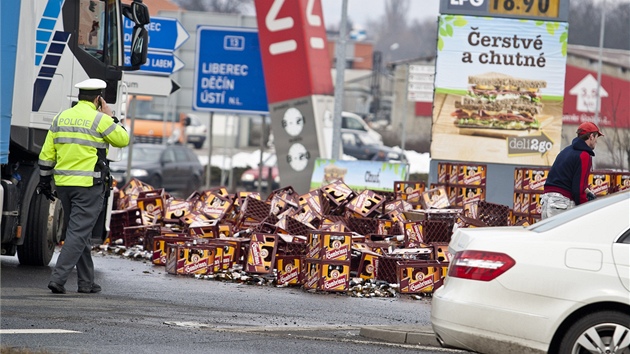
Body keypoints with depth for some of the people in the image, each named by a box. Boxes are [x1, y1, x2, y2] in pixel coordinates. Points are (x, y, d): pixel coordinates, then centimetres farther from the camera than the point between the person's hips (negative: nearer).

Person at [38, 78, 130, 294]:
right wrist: (111, 118, 10)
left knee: (80, 232, 16)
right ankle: (58, 279, -16)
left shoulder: (60, 118, 10)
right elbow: (123, 140, 1)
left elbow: (46, 155, 10)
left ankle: (86, 282, 20)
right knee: (78, 233, -6)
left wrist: (44, 181, 16)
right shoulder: (100, 120, -10)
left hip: (64, 184, 6)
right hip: (89, 186, -6)